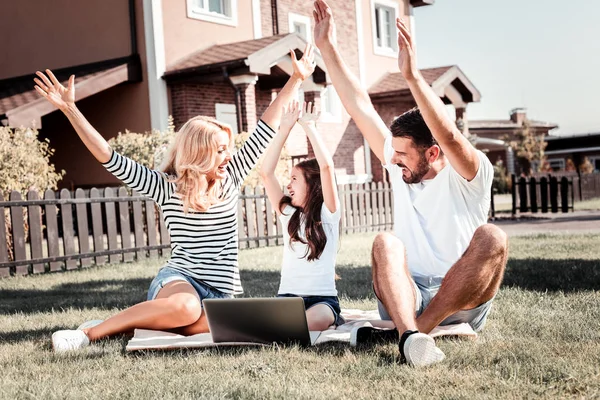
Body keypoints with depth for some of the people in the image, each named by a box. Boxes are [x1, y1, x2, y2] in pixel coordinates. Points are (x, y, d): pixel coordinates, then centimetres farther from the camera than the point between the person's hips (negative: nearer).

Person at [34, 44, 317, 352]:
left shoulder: (230, 179, 8)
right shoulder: (165, 188, -1)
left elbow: (265, 131, 10)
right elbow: (110, 159, -7)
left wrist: (296, 80, 10)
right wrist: (70, 109, -14)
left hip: (222, 292, 3)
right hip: (178, 279, -3)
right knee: (185, 307, -40)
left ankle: (125, 325, -14)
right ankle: (90, 332, -22)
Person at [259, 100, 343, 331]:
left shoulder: (328, 213, 2)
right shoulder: (288, 213, 12)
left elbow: (326, 166, -12)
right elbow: (266, 173, 3)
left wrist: (309, 127, -7)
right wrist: (285, 130, 2)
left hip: (323, 298, -3)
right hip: (287, 297, 3)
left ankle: (328, 320, -4)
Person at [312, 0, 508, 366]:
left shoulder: (471, 175, -4)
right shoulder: (400, 168, 11)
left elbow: (450, 136, -27)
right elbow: (361, 108, 7)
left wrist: (412, 75, -38)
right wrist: (328, 48, 3)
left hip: (463, 304, -3)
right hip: (408, 296, 3)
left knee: (491, 237, -30)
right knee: (386, 242, -25)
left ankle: (409, 330, -35)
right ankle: (412, 335, -50)